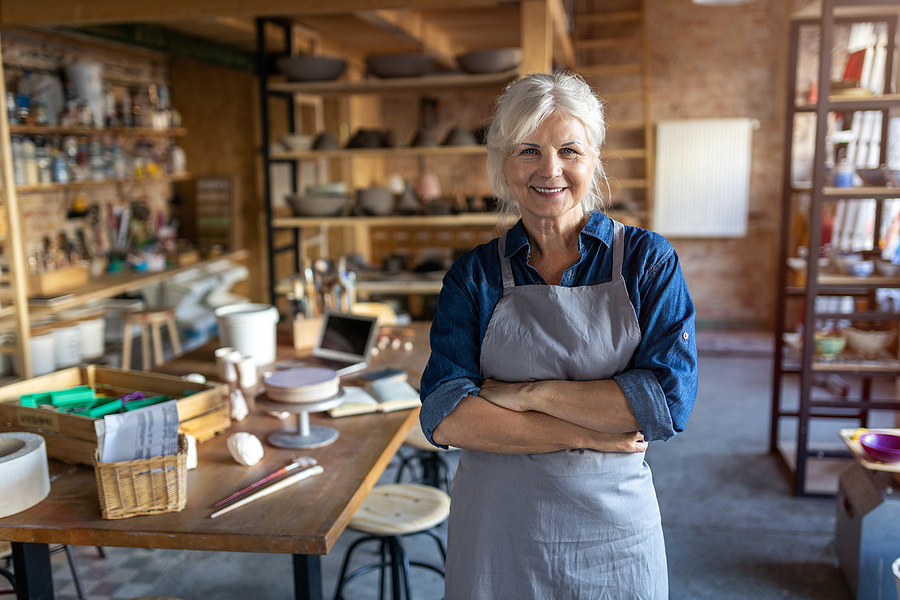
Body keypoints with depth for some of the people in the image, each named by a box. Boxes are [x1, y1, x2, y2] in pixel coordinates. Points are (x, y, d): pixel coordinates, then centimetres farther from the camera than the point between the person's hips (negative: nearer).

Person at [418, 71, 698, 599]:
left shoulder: (648, 260, -4)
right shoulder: (475, 275, -3)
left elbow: (670, 399, -15)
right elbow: (445, 418, -13)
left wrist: (531, 393, -17)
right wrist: (587, 434, -18)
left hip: (613, 529, 0)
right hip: (496, 533, 1)